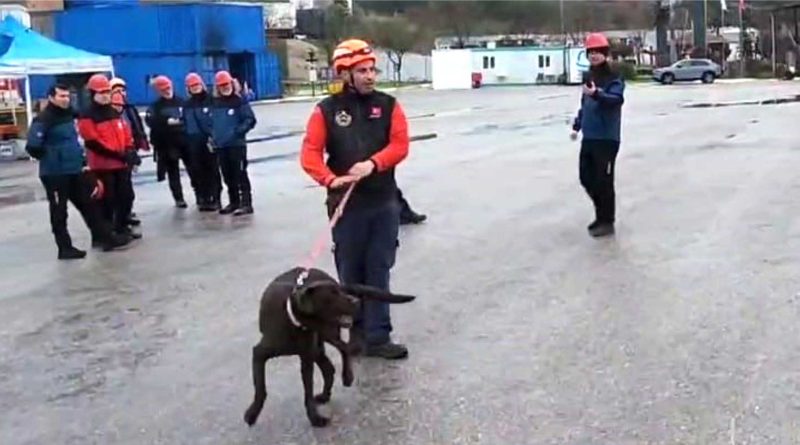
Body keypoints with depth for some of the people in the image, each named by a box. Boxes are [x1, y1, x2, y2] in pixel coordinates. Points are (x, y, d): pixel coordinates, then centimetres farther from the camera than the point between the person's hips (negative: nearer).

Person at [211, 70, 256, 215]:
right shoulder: (215, 103, 12)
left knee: (240, 175, -7)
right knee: (228, 176, 12)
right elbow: (211, 121, 23)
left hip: (237, 144, -6)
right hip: (220, 145, 6)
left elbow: (250, 120, -9)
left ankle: (246, 203, -6)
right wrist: (212, 135, 9)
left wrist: (237, 131, -17)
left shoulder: (239, 101, -5)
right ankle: (234, 202, 22)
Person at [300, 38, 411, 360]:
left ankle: (377, 337, 5)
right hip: (346, 203, -1)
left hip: (384, 202, 1)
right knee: (350, 271, 7)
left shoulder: (388, 105, 4)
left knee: (379, 271, 2)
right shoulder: (327, 110, 0)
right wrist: (331, 179, -22)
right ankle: (358, 331, 22)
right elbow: (310, 154, -5)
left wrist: (372, 164, -20)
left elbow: (400, 145, -3)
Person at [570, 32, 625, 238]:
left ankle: (607, 222, 7)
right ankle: (601, 214, 30)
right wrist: (577, 125, 22)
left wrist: (596, 94, -42)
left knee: (604, 180, -4)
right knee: (586, 178, 13)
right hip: (589, 137, 8)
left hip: (606, 138, -8)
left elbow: (617, 99, -27)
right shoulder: (588, 77, 14)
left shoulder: (614, 78, -10)